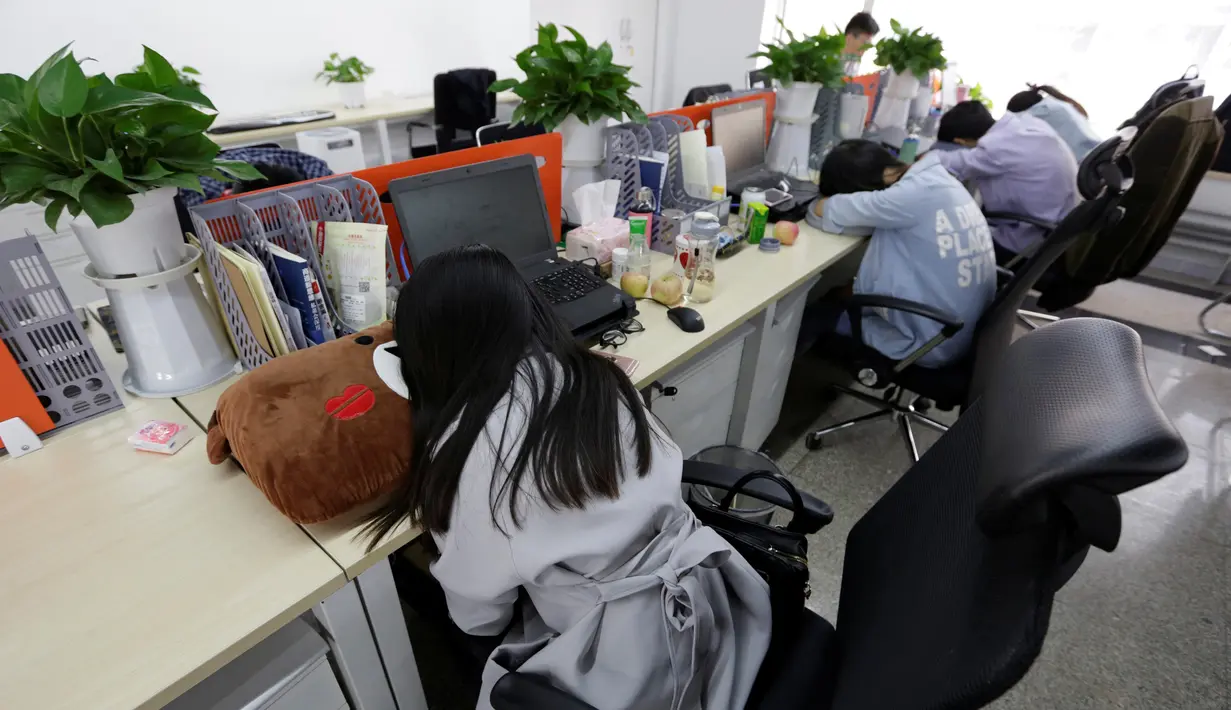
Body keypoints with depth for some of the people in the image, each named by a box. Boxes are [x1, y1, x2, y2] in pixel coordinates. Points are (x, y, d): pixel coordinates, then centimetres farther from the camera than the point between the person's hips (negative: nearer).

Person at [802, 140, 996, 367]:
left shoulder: (915, 195, -25)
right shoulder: (936, 180, 1)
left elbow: (822, 210, -17)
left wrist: (837, 203, 0)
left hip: (928, 345, -8)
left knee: (813, 312, 6)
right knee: (834, 297, 22)